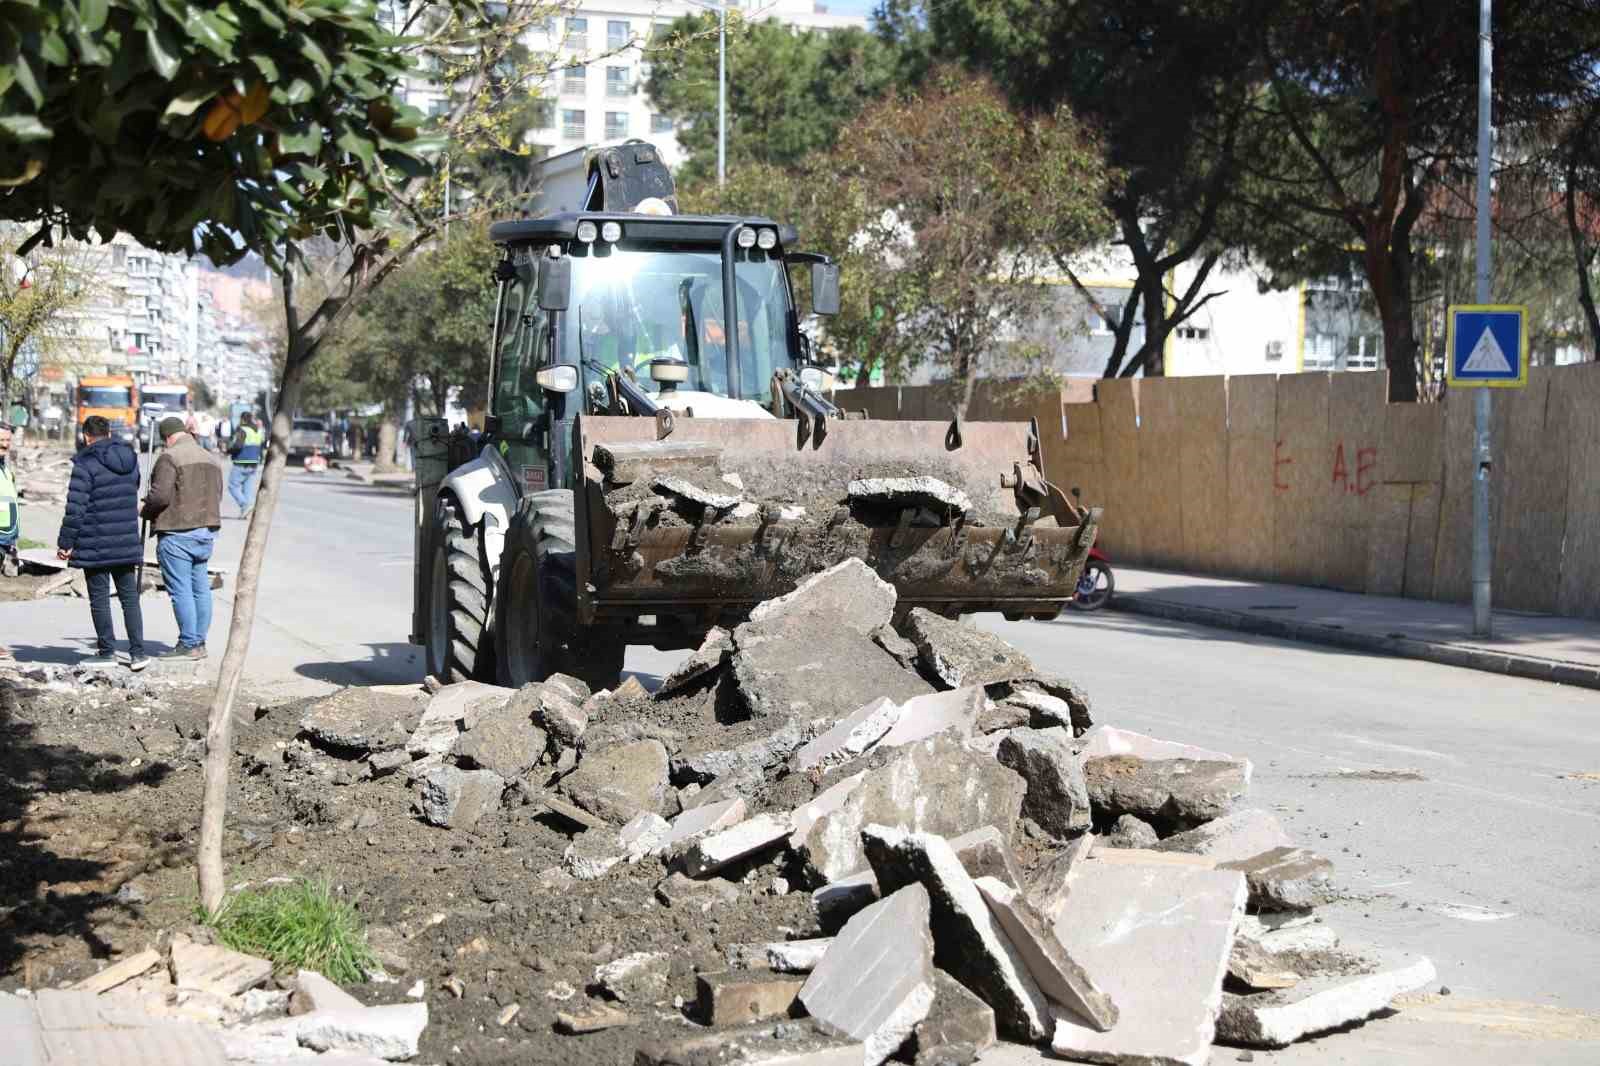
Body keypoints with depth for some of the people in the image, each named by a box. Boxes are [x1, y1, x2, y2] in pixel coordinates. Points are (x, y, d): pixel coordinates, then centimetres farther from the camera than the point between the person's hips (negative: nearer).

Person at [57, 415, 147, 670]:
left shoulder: (86, 463, -13)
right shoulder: (131, 459, 7)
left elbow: (75, 508, -16)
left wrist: (65, 543, -10)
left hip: (95, 544, -5)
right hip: (127, 543, 6)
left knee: (99, 599, 5)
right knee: (130, 597, 10)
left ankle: (107, 652, 10)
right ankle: (138, 653, 6)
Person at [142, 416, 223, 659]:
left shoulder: (170, 458, -11)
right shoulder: (211, 459, 14)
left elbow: (160, 495, -18)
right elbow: (216, 495, 17)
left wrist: (145, 511, -1)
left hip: (177, 532, -8)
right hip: (206, 530, 8)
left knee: (180, 590, -5)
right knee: (201, 588, 11)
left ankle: (189, 645, -6)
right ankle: (199, 643, 15)